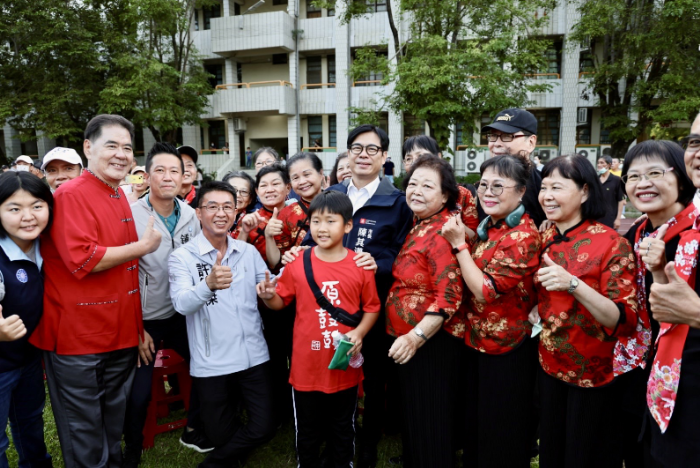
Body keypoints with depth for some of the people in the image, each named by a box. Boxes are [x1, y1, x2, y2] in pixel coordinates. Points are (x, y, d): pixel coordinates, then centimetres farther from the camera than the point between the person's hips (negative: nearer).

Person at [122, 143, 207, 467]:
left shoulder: (191, 215, -1)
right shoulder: (132, 215, -14)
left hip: (183, 313, 5)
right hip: (145, 318, -4)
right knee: (138, 392, 0)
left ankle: (192, 430, 34)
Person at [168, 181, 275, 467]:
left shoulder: (249, 252, 4)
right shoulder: (182, 257, -8)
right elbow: (182, 304, -22)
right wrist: (209, 284, -43)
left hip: (254, 357, 3)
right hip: (211, 365, -3)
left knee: (264, 429, 4)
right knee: (221, 437, 10)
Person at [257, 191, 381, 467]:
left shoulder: (360, 265, -8)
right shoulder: (297, 263, -6)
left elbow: (371, 307, 0)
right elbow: (281, 302, 3)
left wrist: (359, 332, -16)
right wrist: (268, 296, -18)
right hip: (307, 365, 1)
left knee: (343, 430, 21)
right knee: (307, 431, 20)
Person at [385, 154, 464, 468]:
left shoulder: (443, 231, -20)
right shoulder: (419, 226, 8)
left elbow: (448, 297, -26)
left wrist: (416, 337, -29)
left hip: (432, 342, -9)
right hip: (407, 339, 9)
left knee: (429, 422, 7)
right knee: (411, 415, 24)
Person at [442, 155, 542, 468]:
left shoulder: (523, 236, -23)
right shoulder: (491, 227, 4)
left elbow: (485, 291, -26)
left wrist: (458, 244, -22)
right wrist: (463, 239, -2)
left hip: (506, 350, -8)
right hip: (478, 341, 8)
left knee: (501, 433, 12)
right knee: (476, 424, 24)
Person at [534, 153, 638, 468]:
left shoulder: (611, 244, -18)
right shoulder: (544, 240, 0)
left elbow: (624, 322, -24)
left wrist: (573, 284, -35)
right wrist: (537, 312, -3)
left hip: (595, 375, -5)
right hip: (550, 368, 6)